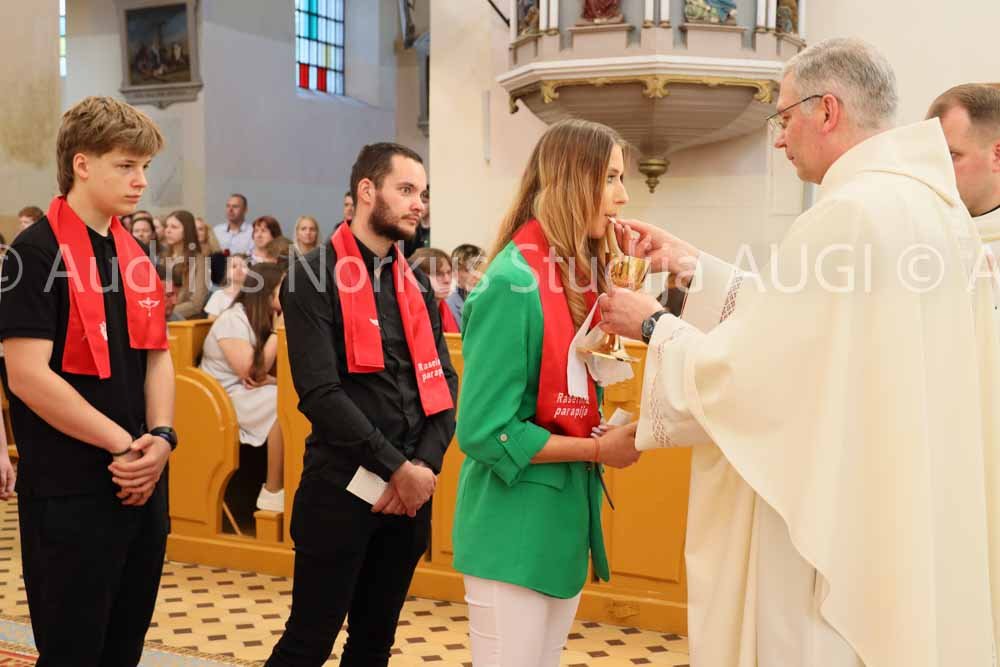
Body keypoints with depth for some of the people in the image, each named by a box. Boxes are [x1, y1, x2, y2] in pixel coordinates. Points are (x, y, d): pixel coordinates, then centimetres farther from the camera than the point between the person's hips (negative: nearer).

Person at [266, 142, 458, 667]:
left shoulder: (416, 284, 13)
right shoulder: (315, 277, -8)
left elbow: (442, 382, 7)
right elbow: (319, 393, -16)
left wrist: (425, 465, -9)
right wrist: (394, 468, -16)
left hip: (410, 489, 6)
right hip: (341, 487, -6)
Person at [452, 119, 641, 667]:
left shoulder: (578, 279, 7)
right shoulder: (514, 284, -19)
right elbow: (485, 432, -22)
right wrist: (597, 449, -15)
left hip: (565, 521, 8)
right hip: (515, 531, -8)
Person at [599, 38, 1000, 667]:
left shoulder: (849, 214, -22)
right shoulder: (933, 204, 8)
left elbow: (744, 372, -18)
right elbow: (798, 321, 15)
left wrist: (654, 326, -1)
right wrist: (696, 268, 15)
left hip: (838, 529, -9)